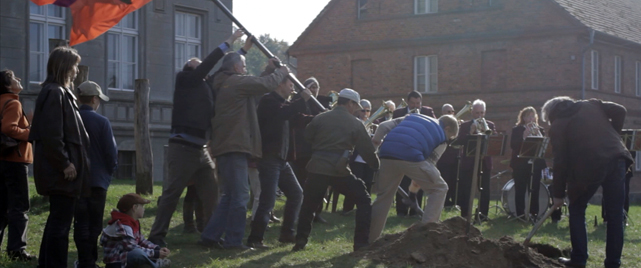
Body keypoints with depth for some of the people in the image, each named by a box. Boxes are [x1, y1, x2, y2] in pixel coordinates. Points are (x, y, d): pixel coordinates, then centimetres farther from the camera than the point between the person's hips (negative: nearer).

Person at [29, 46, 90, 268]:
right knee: (61, 222, -6)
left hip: (62, 170, 10)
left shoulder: (61, 92, 17)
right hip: (62, 172, -10)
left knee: (57, 220, 16)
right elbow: (51, 135, -22)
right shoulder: (54, 92, -15)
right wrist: (65, 163, -19)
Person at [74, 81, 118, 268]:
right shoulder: (102, 122, -10)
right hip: (98, 180, -2)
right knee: (95, 222, 8)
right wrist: (109, 172, 9)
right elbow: (111, 152, -9)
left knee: (81, 222, 6)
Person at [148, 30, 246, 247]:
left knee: (211, 191, 10)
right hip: (183, 147, -8)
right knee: (172, 192, -8)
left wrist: (243, 50, 18)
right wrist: (229, 42, -5)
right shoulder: (184, 79, 2)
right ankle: (157, 236, -4)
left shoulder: (205, 86, 20)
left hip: (201, 148, 8)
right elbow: (208, 64, -8)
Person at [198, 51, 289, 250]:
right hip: (234, 146, -10)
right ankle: (233, 240, -4)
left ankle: (210, 236, 15)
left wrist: (268, 70, 24)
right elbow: (266, 85, -14)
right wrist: (280, 72, 4)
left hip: (225, 146, 10)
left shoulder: (224, 84, 21)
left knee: (231, 195, 15)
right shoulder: (237, 81, -9)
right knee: (239, 195, -6)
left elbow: (256, 85, 29)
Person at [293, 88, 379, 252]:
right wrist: (377, 167, 19)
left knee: (308, 204, 21)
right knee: (363, 200, 11)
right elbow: (367, 150, 5)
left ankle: (300, 241, 15)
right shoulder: (355, 124, 4)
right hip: (339, 171, -2)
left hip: (317, 168, 3)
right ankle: (361, 243, 5)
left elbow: (307, 137, 17)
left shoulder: (320, 118, 9)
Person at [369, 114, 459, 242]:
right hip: (411, 155, -5)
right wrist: (416, 183, 20)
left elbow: (384, 126, 21)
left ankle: (369, 239, 23)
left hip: (387, 154, 5)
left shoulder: (413, 116, 34)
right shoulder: (442, 137, 21)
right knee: (439, 189, 14)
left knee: (383, 196, 21)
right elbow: (430, 162, 11)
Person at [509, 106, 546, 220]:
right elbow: (513, 145, -10)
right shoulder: (517, 130, 5)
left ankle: (534, 214, 6)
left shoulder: (539, 130, 12)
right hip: (520, 165, -2)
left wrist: (538, 134, -13)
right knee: (520, 191, -1)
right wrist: (524, 136, -19)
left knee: (534, 191, 1)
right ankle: (520, 214, 4)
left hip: (536, 164, 2)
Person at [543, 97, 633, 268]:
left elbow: (560, 161, 3)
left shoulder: (557, 126, 8)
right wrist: (613, 136, 19)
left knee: (576, 210, 17)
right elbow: (619, 111, 9)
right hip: (616, 158, 3)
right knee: (615, 213, 9)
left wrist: (558, 194, 7)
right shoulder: (591, 105, 21)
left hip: (588, 166, -3)